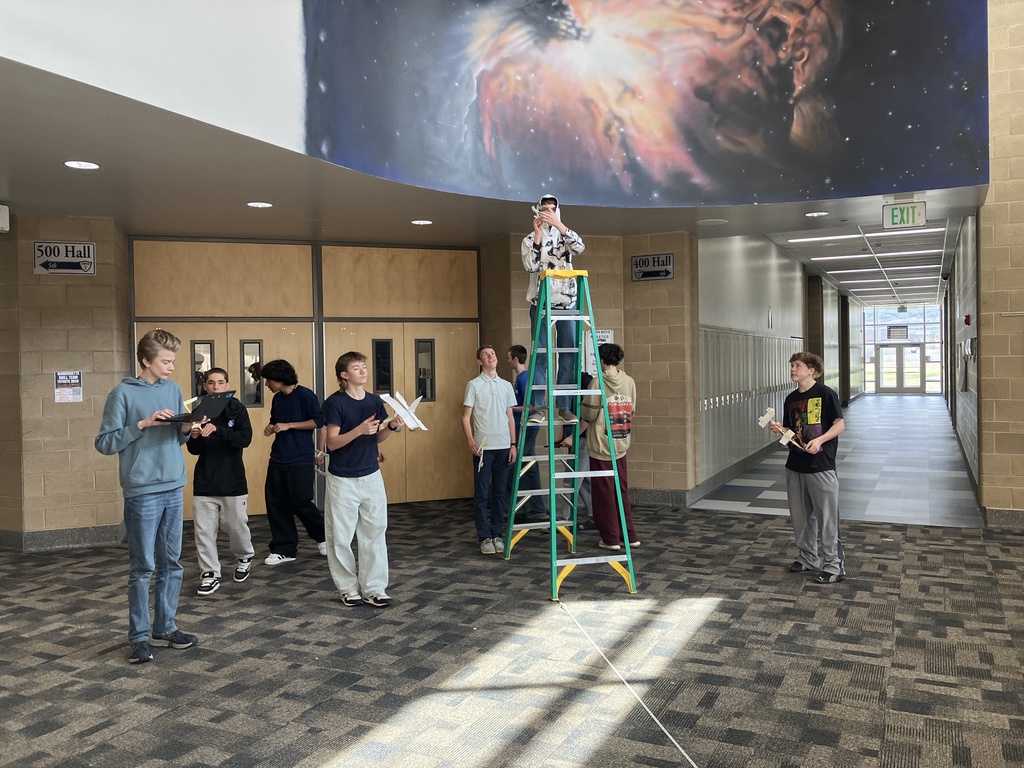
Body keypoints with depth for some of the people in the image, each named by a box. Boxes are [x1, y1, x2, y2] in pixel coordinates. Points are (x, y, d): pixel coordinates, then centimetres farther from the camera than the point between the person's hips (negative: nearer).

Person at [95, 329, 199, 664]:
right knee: (143, 568, 1)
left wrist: (185, 429, -7)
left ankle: (165, 628, 22)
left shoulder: (174, 389, 10)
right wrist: (143, 424, -17)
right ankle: (139, 637, 12)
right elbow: (104, 443, -8)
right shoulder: (123, 394, -6)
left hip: (174, 488, 5)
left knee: (171, 564, 11)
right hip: (142, 492, -5)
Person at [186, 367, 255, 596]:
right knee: (203, 530, -1)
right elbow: (194, 450, 8)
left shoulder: (237, 409, -3)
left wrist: (217, 430, -29)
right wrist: (194, 437, -15)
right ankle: (210, 574, 10)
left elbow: (245, 439, -17)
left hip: (232, 480, -2)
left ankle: (245, 556, 34)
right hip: (204, 481, 2)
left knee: (236, 525, 5)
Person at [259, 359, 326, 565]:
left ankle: (323, 536, 21)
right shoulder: (277, 399, 12)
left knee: (300, 503, -5)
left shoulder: (305, 395, -10)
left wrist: (288, 426, -16)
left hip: (301, 460, -7)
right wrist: (271, 427, 3)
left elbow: (318, 421, -13)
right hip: (278, 460, 7)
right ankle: (284, 549, 15)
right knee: (275, 503, 4)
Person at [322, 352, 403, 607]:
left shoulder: (375, 401, 4)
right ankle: (349, 588, 19)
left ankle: (374, 588, 14)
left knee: (374, 534, 6)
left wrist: (392, 426, -9)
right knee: (341, 537, 4)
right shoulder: (335, 403, -12)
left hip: (371, 476, 5)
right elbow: (332, 442, -16)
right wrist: (359, 430, -28)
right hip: (343, 479, -4)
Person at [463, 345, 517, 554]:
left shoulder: (506, 385, 10)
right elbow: (466, 417, -3)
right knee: (481, 493, 0)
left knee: (500, 492, 8)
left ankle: (497, 534, 18)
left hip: (503, 446, 4)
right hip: (483, 447, -3)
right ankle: (485, 537, 8)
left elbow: (510, 417, 13)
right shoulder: (474, 385, -1)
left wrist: (513, 444, 7)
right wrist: (470, 441, -15)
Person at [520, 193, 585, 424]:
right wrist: (538, 235, -11)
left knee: (568, 355, 0)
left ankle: (564, 406, 5)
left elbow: (580, 248, -11)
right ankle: (537, 407, -3)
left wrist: (558, 224, -17)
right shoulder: (530, 240, 8)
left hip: (567, 303, 2)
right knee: (540, 355, -4)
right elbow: (531, 266, -9)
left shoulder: (565, 237, 11)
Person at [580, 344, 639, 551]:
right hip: (622, 446, 5)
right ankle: (630, 536, 19)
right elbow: (631, 411, 11)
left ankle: (611, 539, 10)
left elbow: (587, 417, -10)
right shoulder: (630, 381, 3)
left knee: (604, 494, 5)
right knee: (622, 492, 15)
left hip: (601, 448, -5)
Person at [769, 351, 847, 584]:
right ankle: (807, 558, 28)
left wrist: (819, 440, -22)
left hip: (821, 466, -6)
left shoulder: (826, 394, -9)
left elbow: (840, 424, -9)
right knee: (800, 516, 14)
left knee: (827, 517, 0)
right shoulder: (791, 399, 10)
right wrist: (780, 429, -3)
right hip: (795, 465, 7)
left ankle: (833, 565, 10)